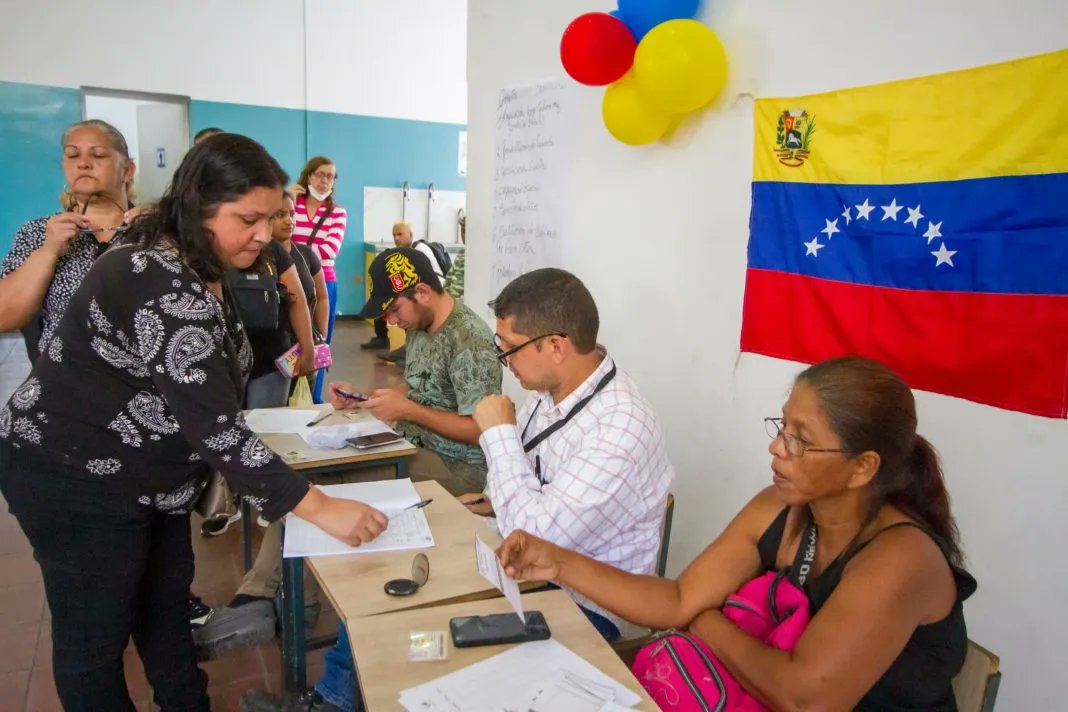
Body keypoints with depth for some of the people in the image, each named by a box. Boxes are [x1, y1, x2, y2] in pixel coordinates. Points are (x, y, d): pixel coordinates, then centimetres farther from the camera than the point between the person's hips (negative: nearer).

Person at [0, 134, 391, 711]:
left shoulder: (199, 272, 3)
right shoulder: (164, 288, -30)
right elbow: (214, 425, -35)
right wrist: (321, 509, -35)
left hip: (145, 473, 10)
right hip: (75, 477, -9)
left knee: (166, 602, 20)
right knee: (96, 634, 7)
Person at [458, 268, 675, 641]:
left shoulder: (620, 431, -30)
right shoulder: (550, 388, -5)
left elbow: (536, 539, -30)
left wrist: (499, 432, -23)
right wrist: (496, 500, -2)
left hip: (581, 606, -7)